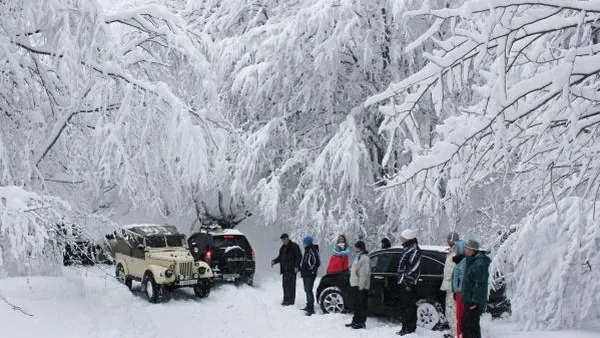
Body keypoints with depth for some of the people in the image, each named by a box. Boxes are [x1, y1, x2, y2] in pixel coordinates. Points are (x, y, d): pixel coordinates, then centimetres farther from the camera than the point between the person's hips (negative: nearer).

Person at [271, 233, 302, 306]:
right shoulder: (282, 247, 18)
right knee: (285, 284, 8)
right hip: (284, 269, 8)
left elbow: (299, 256, -9)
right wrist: (274, 261, 7)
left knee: (291, 284, -9)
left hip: (291, 270, -8)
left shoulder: (294, 246, -6)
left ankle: (291, 300, -5)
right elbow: (280, 257, 24)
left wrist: (296, 266, -17)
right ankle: (286, 299, 16)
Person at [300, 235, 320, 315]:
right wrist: (302, 270, 17)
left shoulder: (312, 250, -17)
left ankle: (311, 309, -10)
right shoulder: (307, 250, 13)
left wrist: (312, 270, -16)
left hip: (310, 275, -10)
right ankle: (309, 306, 29)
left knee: (309, 291, -11)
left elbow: (317, 262, -23)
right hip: (305, 274, 10)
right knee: (307, 290, 18)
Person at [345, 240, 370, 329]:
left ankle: (361, 322, -1)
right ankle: (355, 321, 24)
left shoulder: (364, 258, -16)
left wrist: (361, 285, -24)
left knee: (361, 304, -5)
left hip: (360, 286, -11)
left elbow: (364, 273, -22)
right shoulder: (358, 256, 17)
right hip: (355, 285, 11)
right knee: (357, 304, 16)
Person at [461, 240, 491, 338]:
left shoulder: (480, 264, -18)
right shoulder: (471, 261, 14)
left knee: (472, 326, -8)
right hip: (468, 300, 10)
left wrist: (475, 301, -24)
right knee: (465, 324, 17)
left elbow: (480, 285, -22)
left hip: (475, 302, -10)